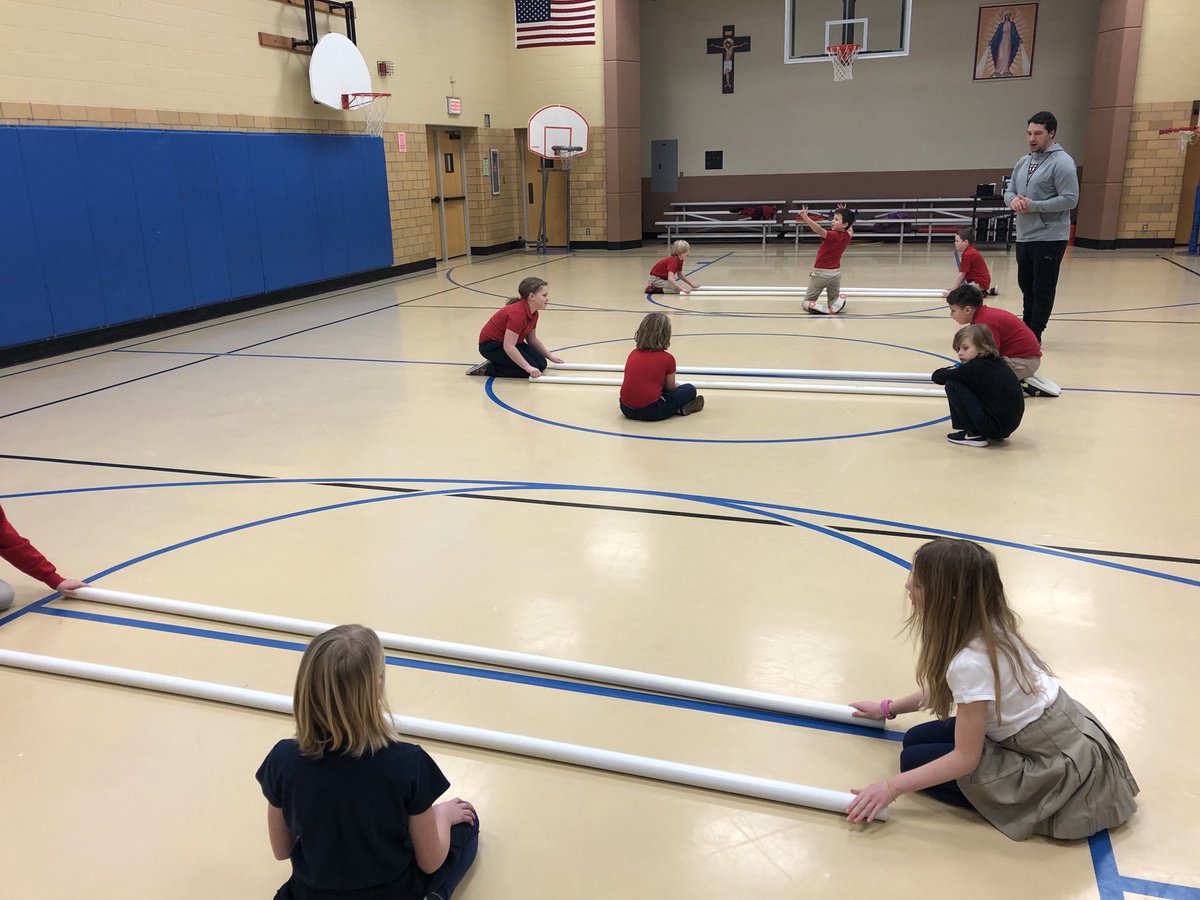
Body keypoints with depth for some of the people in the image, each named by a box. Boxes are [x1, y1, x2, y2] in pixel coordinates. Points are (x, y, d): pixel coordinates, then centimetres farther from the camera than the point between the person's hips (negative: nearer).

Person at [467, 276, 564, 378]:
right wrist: (528, 368, -37)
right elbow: (508, 346, -34)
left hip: (511, 342, 10)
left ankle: (497, 362, 9)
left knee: (541, 364, -3)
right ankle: (487, 368, -8)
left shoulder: (533, 313, -1)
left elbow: (532, 339, 15)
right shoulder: (517, 313, -30)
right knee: (531, 369, -20)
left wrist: (550, 356, 13)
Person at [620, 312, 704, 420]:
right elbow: (671, 387, 12)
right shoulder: (667, 359, -2)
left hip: (627, 409, 4)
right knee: (690, 389, 15)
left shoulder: (633, 354, 12)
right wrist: (678, 386, 37)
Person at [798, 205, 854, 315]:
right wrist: (844, 214, 23)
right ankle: (837, 304, -17)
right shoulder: (847, 236, -1)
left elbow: (819, 230, -42)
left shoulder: (832, 235, -22)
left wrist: (806, 217, -49)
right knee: (834, 300, 19)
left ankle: (823, 309, -26)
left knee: (807, 302, 5)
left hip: (821, 273, -6)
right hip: (836, 272, 6)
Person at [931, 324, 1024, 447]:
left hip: (995, 425, -9)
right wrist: (957, 369, 12)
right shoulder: (997, 361, 8)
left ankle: (974, 435, -2)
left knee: (952, 385, -5)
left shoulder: (974, 367, -14)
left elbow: (937, 376, -6)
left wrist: (952, 370, 12)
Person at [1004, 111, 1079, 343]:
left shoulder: (1062, 162, -11)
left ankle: (1034, 335, 3)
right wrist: (1013, 200, -7)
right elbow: (1009, 190, 18)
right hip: (1024, 237, 8)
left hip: (1049, 238, -8)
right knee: (1026, 287, 16)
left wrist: (1034, 206, -20)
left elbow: (1070, 200, -17)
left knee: (1042, 290, -2)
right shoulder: (1023, 162, 13)